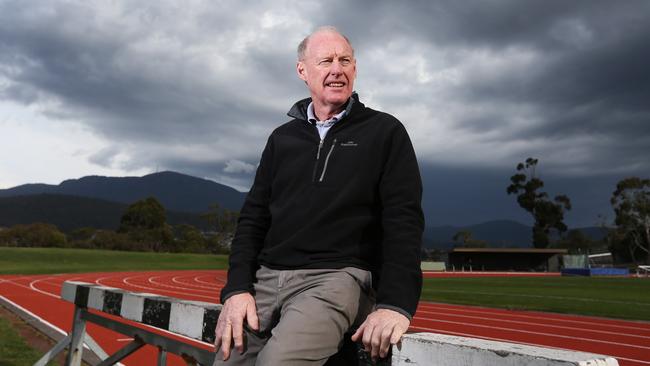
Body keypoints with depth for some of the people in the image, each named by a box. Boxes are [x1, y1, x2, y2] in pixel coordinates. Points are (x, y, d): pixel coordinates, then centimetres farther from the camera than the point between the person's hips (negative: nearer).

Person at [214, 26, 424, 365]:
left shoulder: (385, 132, 4)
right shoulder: (282, 138, 15)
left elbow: (404, 218, -6)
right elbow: (253, 216, 12)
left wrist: (395, 302, -19)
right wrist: (237, 288, -3)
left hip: (338, 276, -4)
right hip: (268, 276, 4)